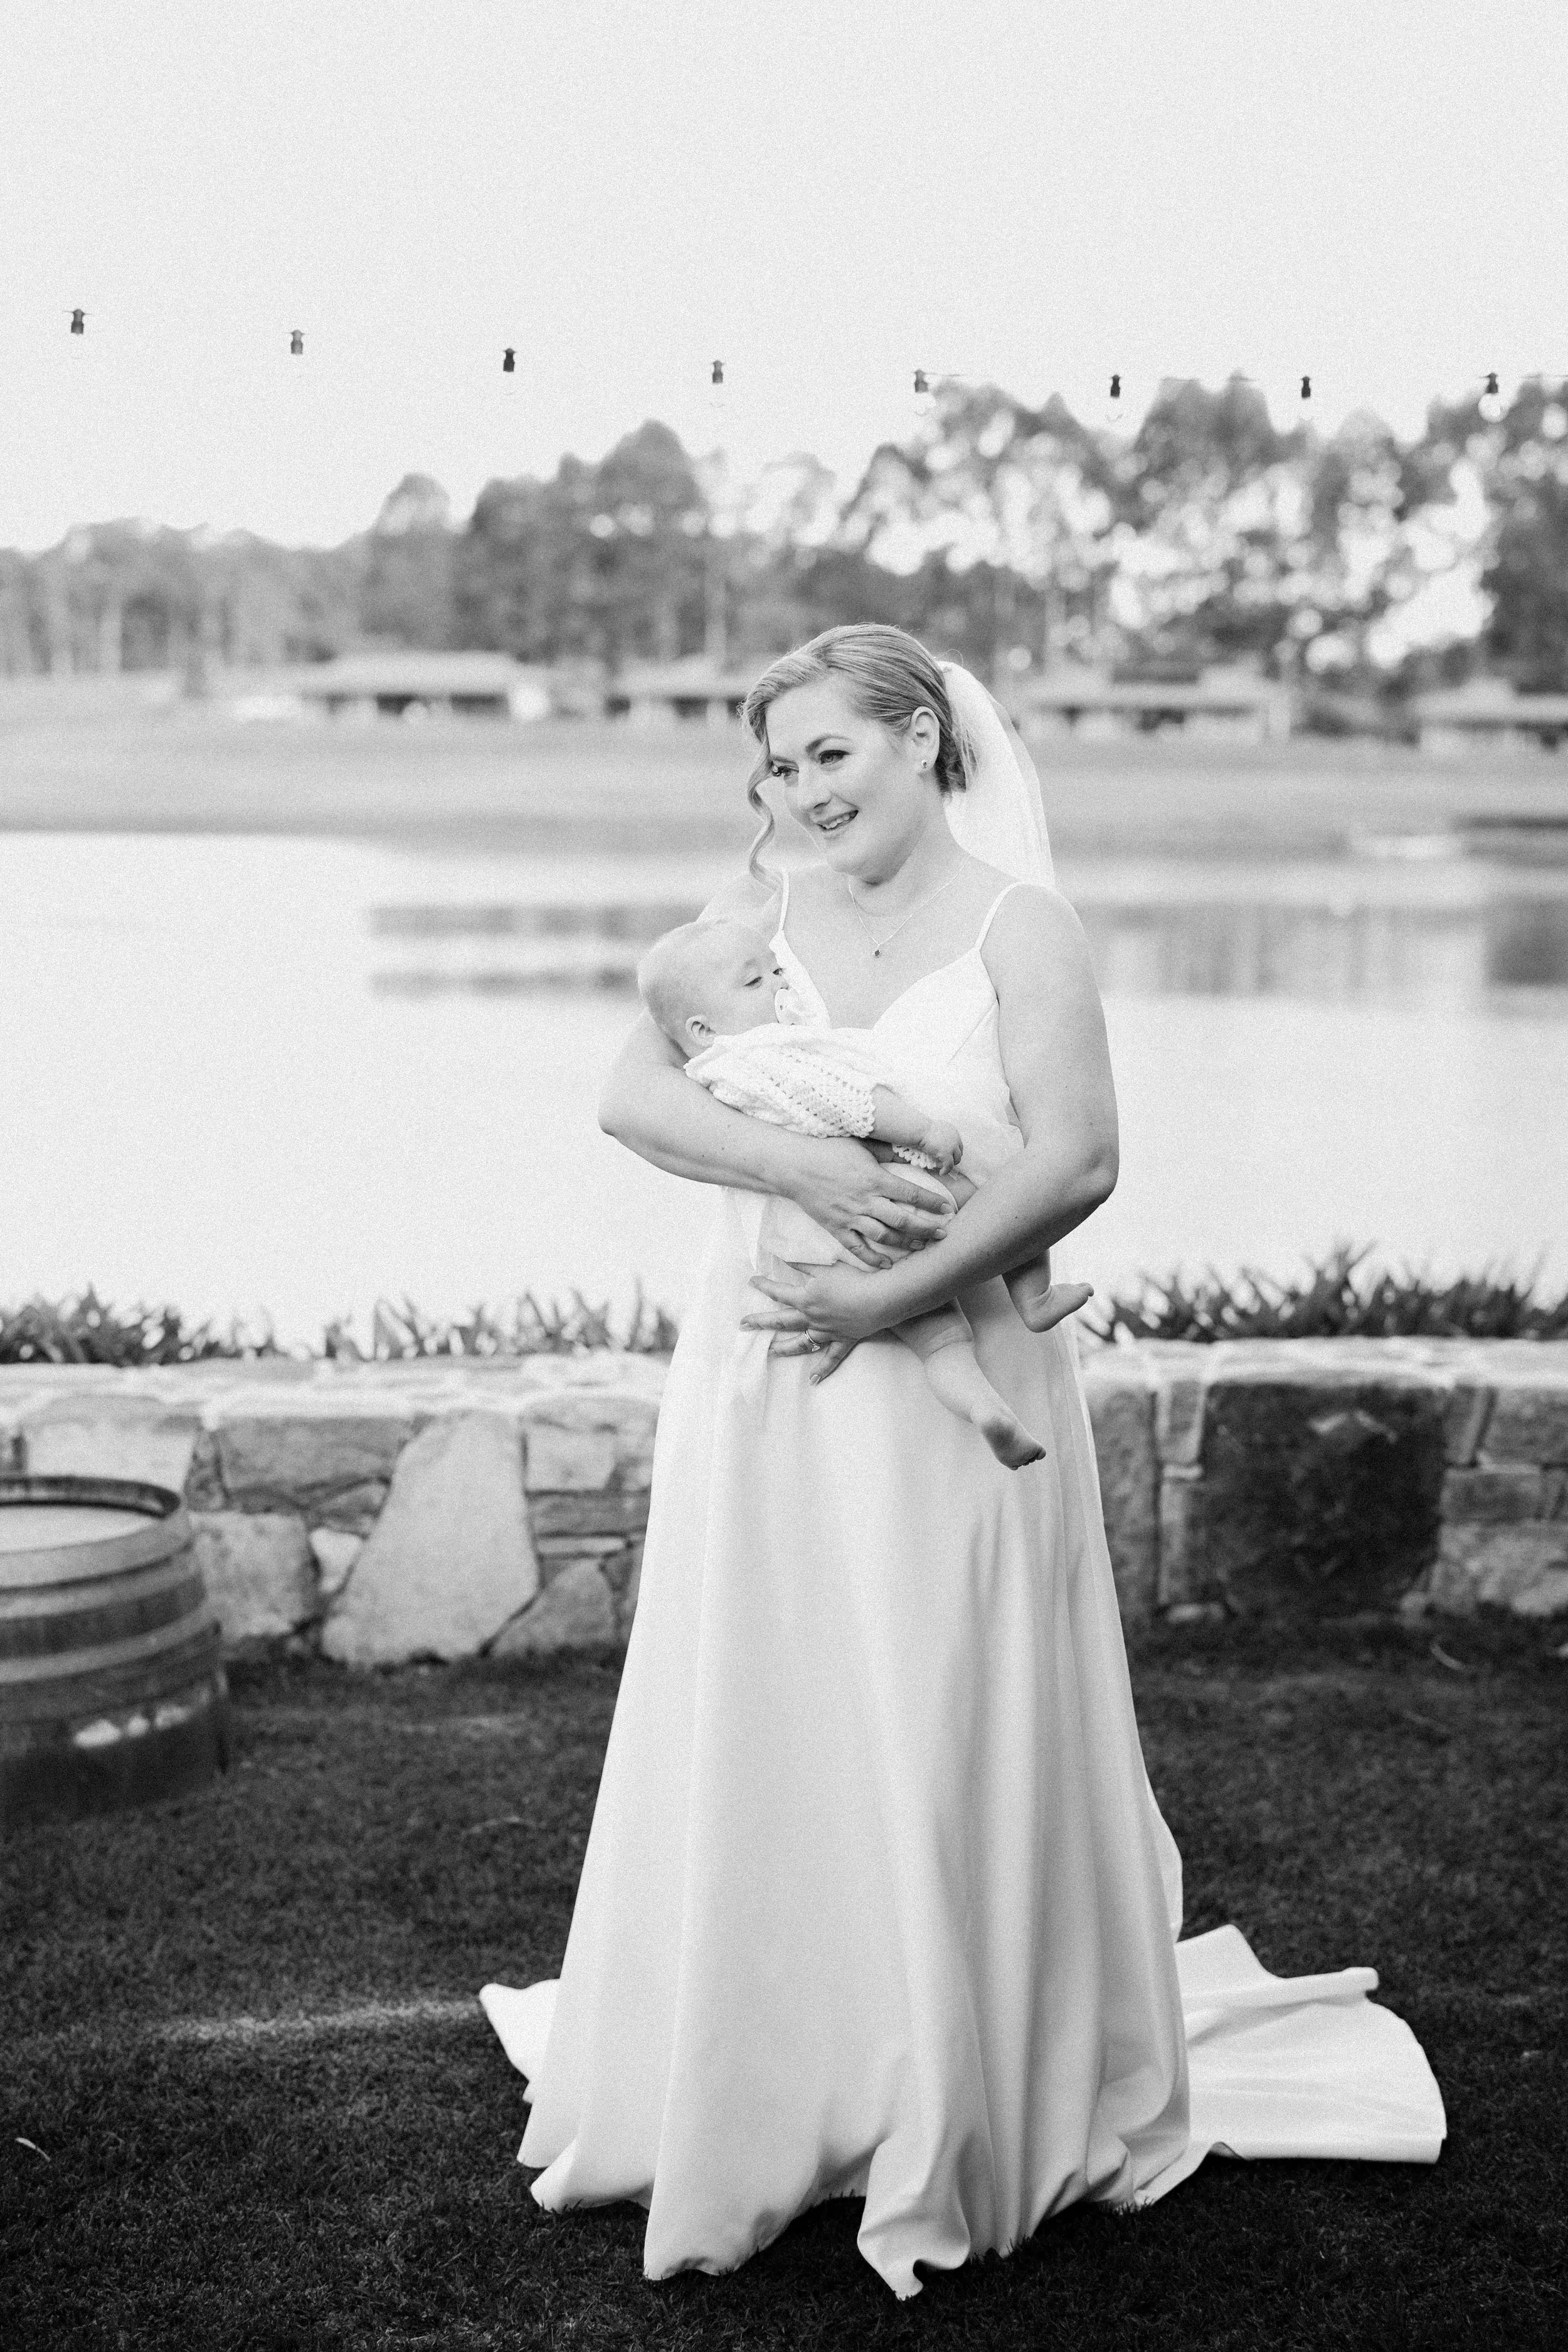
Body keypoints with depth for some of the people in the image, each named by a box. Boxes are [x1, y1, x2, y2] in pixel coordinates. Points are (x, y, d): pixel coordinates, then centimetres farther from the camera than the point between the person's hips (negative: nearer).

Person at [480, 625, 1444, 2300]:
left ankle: (969, 2115, 23)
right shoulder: (757, 917, 6)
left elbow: (1075, 1163, -16)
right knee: (754, 1743, 10)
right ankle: (754, 2090, 28)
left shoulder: (1017, 928, -6)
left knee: (946, 1746, 5)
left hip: (950, 1394, -3)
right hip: (760, 1399, 4)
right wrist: (797, 1165, -22)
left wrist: (889, 1295, -20)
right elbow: (631, 1095, -6)